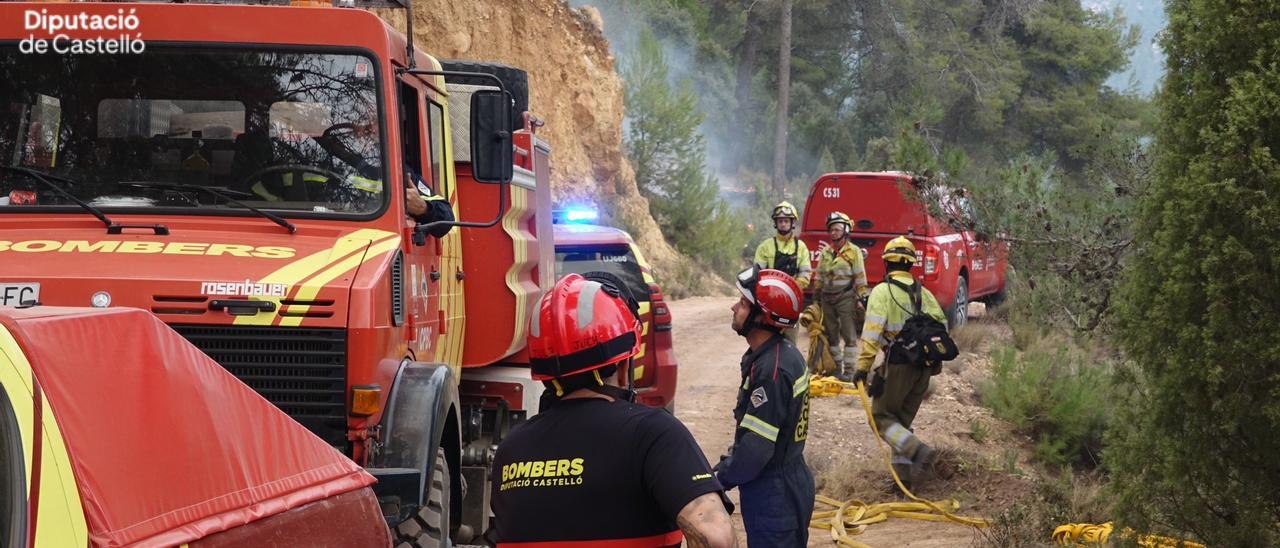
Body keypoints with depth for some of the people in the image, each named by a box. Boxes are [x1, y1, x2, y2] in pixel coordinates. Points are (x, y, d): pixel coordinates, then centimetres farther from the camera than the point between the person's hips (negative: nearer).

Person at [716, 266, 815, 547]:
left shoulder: (772, 370, -25)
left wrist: (718, 479, -11)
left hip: (774, 497, -10)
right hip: (788, 485, 10)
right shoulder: (783, 354, 7)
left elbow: (756, 448, -25)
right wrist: (723, 467, 12)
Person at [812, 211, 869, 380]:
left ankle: (848, 369, -6)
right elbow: (819, 276, 18)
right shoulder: (825, 252, 13)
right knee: (831, 334, 10)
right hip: (827, 298, 6)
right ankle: (835, 366, 18)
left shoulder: (854, 251, -2)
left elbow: (860, 277, -4)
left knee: (849, 335, -7)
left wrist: (859, 298, -10)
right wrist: (817, 296, 15)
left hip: (845, 298, -6)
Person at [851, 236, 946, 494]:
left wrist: (863, 366, -17)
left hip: (897, 364, -6)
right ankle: (904, 473, 10)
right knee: (902, 420, 17)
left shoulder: (882, 292, -7)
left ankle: (918, 450, -17)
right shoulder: (923, 293, 11)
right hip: (923, 366, 6)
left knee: (881, 417, 4)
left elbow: (872, 332, -17)